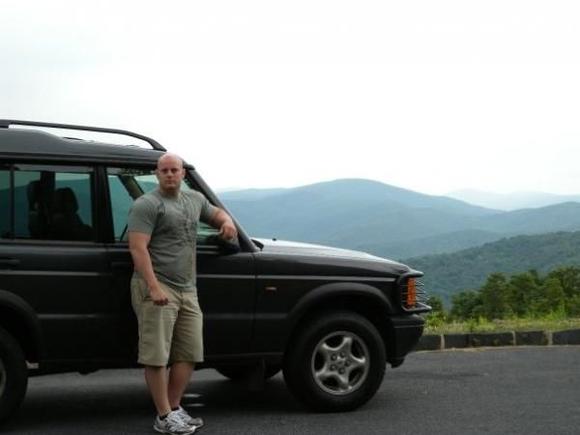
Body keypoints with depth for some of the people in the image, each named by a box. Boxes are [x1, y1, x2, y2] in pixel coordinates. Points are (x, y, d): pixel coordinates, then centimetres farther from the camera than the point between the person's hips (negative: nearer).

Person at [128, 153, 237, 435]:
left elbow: (216, 213, 37)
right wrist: (154, 287, -24)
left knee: (189, 354, 9)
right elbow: (138, 248, -15)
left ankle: (175, 408, 21)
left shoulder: (194, 199, 17)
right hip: (157, 289, -8)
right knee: (158, 356, -6)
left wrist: (227, 221, 11)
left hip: (187, 290, 8)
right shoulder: (147, 205, -7)